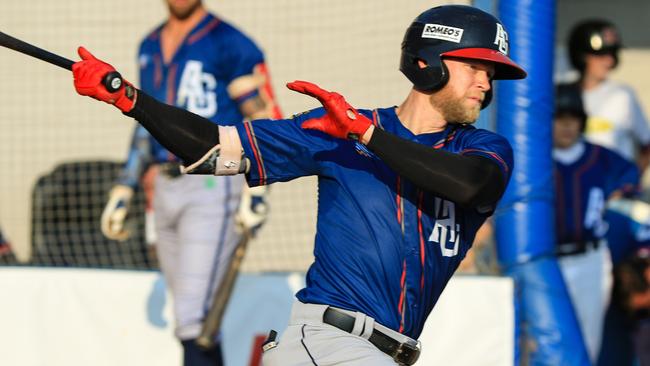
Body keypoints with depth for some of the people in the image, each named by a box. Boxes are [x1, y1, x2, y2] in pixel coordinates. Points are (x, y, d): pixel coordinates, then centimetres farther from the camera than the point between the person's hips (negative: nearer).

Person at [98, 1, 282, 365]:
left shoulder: (230, 45, -6)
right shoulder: (150, 47, 17)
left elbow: (265, 122, -8)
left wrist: (255, 191, -18)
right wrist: (123, 190, 21)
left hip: (213, 187, -7)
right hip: (165, 191, 7)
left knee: (195, 317, -16)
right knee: (187, 317, 7)